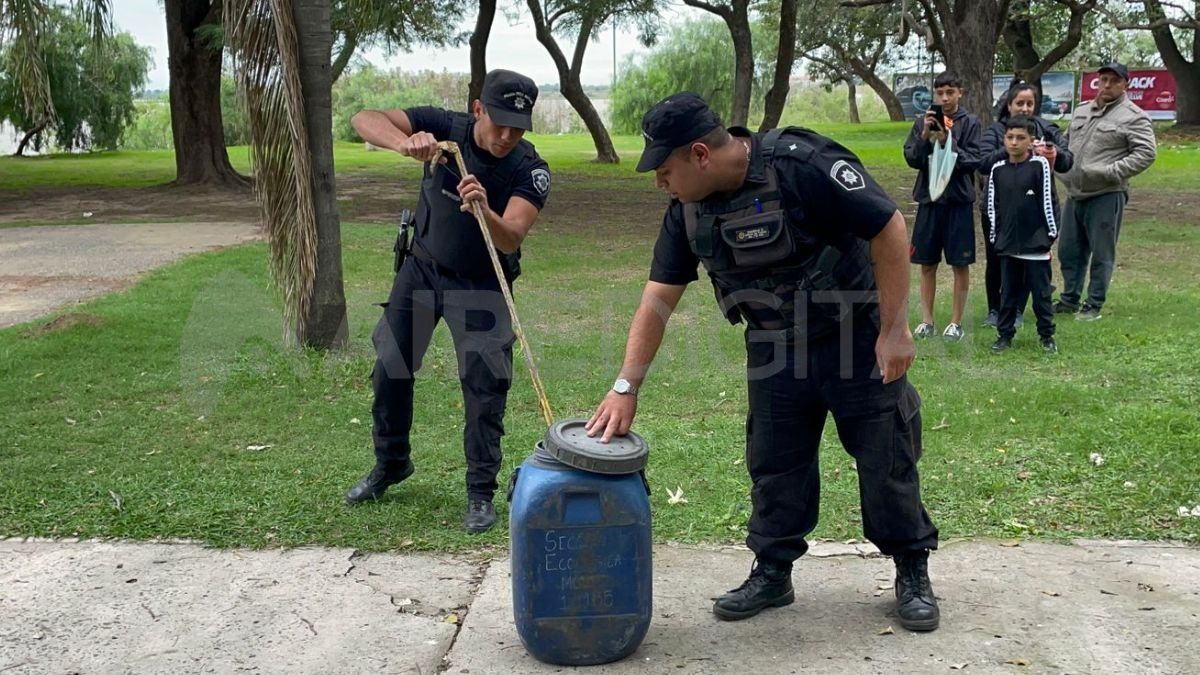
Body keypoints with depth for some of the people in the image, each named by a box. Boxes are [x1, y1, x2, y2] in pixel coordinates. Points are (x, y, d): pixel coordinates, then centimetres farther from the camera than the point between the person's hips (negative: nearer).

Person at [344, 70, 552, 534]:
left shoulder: (531, 171, -23)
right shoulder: (444, 128, -19)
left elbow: (510, 240, -35)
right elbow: (364, 119, -27)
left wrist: (485, 213, -56)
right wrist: (405, 143, -47)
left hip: (481, 284, -3)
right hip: (422, 267, 3)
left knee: (484, 383, -9)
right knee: (390, 368, 11)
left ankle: (481, 492, 6)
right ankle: (391, 464, 33)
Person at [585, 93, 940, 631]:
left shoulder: (802, 165, -27)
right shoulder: (688, 209, -5)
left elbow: (888, 228, -22)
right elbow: (658, 300, -2)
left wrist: (894, 329, -20)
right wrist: (626, 387, -7)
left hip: (856, 338, -5)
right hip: (773, 347, 5)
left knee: (887, 459, 4)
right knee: (774, 465, 11)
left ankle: (913, 574, 22)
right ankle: (772, 573, 27)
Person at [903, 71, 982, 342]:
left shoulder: (969, 122, -2)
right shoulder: (924, 122, 5)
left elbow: (973, 161, -8)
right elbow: (911, 158, 0)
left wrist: (948, 142, -19)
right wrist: (925, 135, -15)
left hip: (958, 200, -2)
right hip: (928, 200, 2)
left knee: (960, 264, 3)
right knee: (927, 264, 8)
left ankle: (956, 322, 12)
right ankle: (926, 320, 17)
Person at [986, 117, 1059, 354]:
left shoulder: (1040, 165, -6)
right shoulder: (997, 169, 4)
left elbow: (1048, 201, -4)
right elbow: (992, 206, 9)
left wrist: (1052, 233, -4)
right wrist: (995, 236, 7)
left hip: (1035, 243, -3)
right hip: (1008, 243, 3)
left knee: (1041, 292, 5)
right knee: (1008, 292, 12)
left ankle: (1047, 336, 15)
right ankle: (1005, 334, 20)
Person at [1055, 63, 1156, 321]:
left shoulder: (1133, 117, -7)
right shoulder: (1081, 111, 15)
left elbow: (1146, 153, -13)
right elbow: (1066, 142, 27)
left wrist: (1111, 172, -21)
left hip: (1106, 196, -7)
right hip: (1075, 194, 7)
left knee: (1101, 254, 0)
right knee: (1069, 250, 13)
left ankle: (1094, 305, 9)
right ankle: (1069, 300, 26)